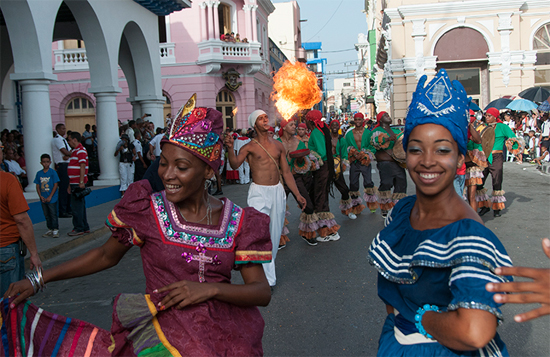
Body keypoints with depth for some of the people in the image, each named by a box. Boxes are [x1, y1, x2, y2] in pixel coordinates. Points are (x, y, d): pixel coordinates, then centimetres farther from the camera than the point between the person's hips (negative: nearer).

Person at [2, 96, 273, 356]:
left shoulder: (238, 220, -3)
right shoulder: (147, 210, -6)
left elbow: (262, 292, -4)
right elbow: (106, 255, 8)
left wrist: (210, 289, -19)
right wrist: (39, 280, 4)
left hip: (225, 331, 0)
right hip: (163, 329, 0)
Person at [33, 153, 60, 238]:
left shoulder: (53, 172, -6)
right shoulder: (39, 173, 6)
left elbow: (55, 185, -8)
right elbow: (37, 186, 8)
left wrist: (50, 197, -11)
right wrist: (41, 196, -5)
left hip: (52, 199, -5)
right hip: (43, 199, 5)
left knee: (53, 215, -2)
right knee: (47, 215, 12)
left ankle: (55, 230, 5)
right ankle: (50, 230, 21)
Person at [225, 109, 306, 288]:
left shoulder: (278, 145, 11)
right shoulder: (249, 147, -2)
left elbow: (286, 172, 15)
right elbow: (235, 164, -20)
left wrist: (297, 194, 12)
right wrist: (230, 148, -38)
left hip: (278, 192, 5)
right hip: (259, 193, -5)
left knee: (275, 235, 11)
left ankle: (266, 270, 28)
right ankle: (267, 278, -1)